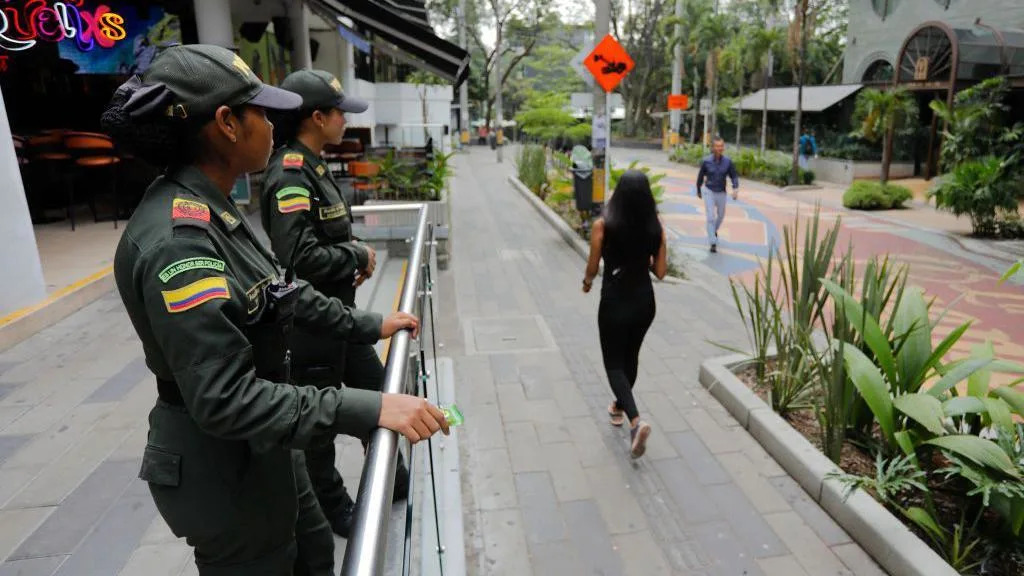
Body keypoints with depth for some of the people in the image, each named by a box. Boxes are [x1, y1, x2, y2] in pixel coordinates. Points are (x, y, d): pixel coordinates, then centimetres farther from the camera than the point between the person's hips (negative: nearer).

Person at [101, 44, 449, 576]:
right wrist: (368, 410, -35)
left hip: (261, 445, 9)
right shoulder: (177, 239, -29)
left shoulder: (211, 212, 0)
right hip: (221, 464, -9)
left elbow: (284, 290, 11)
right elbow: (224, 398, -32)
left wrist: (368, 326, 12)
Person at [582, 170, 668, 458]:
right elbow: (660, 271, -2)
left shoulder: (602, 225, -15)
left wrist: (587, 282, 13)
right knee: (631, 356, 25)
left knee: (614, 363, 9)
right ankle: (619, 407, 44)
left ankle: (636, 420, -9)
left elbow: (593, 267, -8)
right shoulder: (656, 227, -6)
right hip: (644, 301, 4)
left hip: (614, 302, -4)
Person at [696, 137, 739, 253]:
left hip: (721, 193, 3)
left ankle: (715, 230, 53)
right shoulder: (706, 161, -13)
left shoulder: (728, 161, -11)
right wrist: (698, 191, 12)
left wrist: (735, 189, -26)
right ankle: (713, 243, -6)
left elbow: (734, 177, -7)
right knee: (710, 217, -11)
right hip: (709, 191, -3)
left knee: (721, 215, 22)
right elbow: (700, 177, 1)